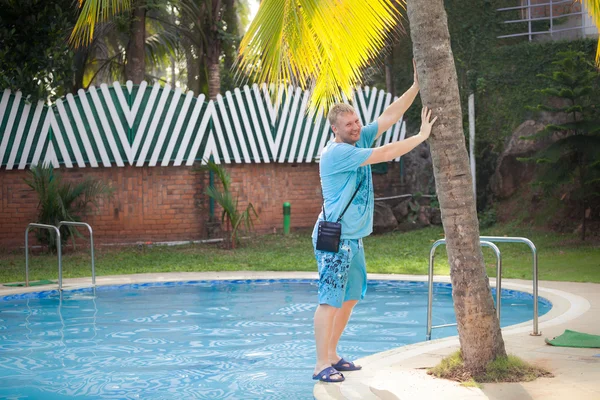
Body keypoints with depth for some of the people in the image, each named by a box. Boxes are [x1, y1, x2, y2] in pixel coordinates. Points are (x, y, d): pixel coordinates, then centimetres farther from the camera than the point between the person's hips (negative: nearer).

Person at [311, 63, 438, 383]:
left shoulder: (360, 140, 8)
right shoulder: (336, 152, -17)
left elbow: (390, 116, 5)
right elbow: (385, 154, -21)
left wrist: (417, 86, -3)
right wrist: (422, 135, -15)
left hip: (354, 237, 9)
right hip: (334, 238, -9)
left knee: (350, 297, 14)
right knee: (331, 300, -9)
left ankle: (331, 355, 23)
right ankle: (322, 365, -6)